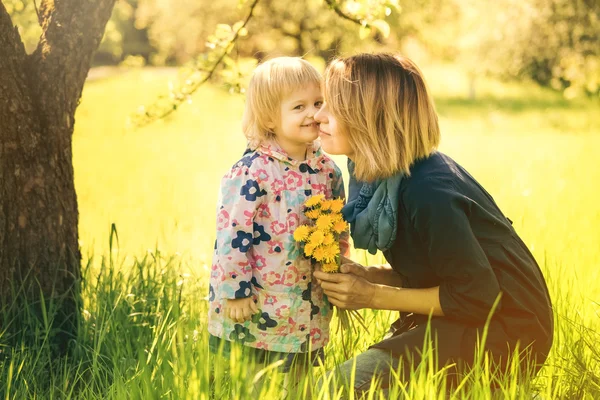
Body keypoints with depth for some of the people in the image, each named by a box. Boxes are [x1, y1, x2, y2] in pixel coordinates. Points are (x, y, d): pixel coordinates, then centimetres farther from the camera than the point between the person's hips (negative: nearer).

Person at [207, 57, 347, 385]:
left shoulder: (327, 170, 3)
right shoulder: (251, 172, -17)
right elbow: (231, 234, -17)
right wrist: (236, 291, -15)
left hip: (308, 314, 5)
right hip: (254, 309, -5)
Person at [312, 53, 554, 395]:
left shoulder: (427, 193, -27)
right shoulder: (382, 177, 0)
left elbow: (478, 296, -22)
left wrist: (374, 296, -19)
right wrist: (368, 276, -8)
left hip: (505, 329, -8)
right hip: (456, 316, 8)